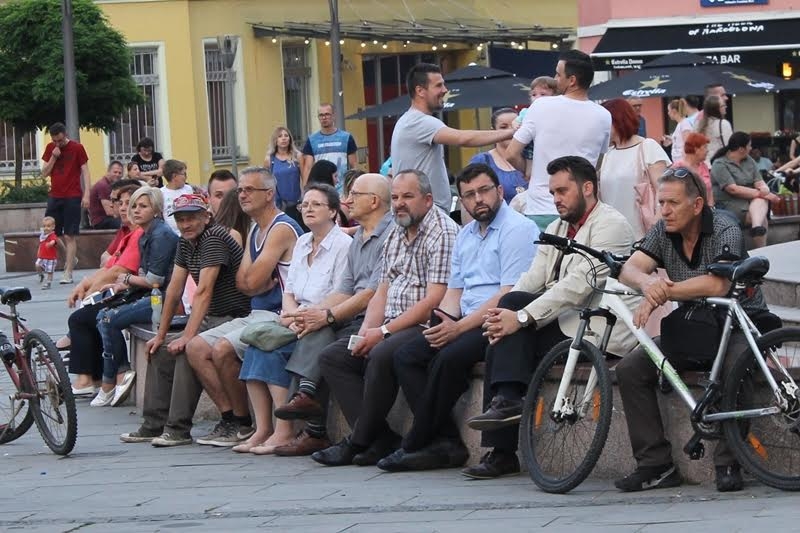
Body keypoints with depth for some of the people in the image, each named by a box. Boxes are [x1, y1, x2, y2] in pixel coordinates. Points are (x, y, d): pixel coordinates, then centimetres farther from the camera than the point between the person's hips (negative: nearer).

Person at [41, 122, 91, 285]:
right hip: (54, 196, 5)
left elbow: (85, 172, -4)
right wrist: (53, 157, -7)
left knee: (69, 236, -6)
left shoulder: (77, 148, -3)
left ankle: (68, 274, -6)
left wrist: (86, 194, -13)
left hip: (73, 197, -5)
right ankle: (70, 258, 24)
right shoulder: (50, 148, 9)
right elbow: (44, 173, 8)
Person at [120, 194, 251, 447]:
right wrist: (161, 335, 10)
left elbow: (204, 291, -25)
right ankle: (154, 426, 12)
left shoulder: (214, 238, -19)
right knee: (160, 354, 8)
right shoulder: (186, 242, 10)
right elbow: (175, 289, 12)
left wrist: (188, 336, -29)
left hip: (233, 318, -10)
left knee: (188, 352, -29)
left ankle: (178, 430, -25)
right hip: (209, 319, 10)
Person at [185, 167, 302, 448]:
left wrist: (258, 280, 3)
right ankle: (230, 418, -4)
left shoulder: (282, 229, -13)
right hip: (255, 315, 10)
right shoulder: (254, 232, 19)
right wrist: (265, 282, -10)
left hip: (277, 317, -10)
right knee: (196, 348, -3)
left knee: (223, 349, -26)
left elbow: (252, 281, -18)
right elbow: (242, 283, 8)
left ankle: (243, 423, -9)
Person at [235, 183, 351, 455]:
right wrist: (292, 314, -6)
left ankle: (284, 432, -22)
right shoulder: (302, 243, 19)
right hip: (299, 321, 7)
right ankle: (262, 430, -20)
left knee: (272, 349, -25)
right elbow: (289, 292, 16)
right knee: (255, 348, -17)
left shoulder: (343, 244, -6)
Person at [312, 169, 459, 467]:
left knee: (382, 356, -35)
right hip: (393, 328, 10)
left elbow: (433, 301, -18)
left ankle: (358, 443, -18)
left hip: (424, 328, -10)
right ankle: (382, 440, -15)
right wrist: (366, 331, -2)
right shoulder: (395, 236, 18)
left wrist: (384, 332, -18)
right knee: (332, 357, -3)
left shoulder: (442, 233, -10)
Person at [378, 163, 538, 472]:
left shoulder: (517, 229, -8)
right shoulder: (466, 235, 20)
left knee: (449, 358, -31)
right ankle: (446, 443, -17)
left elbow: (509, 295, -17)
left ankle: (416, 445, -17)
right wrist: (445, 323, -2)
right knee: (405, 356, -8)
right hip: (466, 323, 9)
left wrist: (460, 327, -18)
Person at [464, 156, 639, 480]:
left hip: (600, 331, -8)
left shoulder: (610, 225, -8)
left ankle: (507, 401, -21)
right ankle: (501, 452, -13)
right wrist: (502, 316, -10)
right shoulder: (556, 229, 21)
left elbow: (578, 284, -20)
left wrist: (521, 316, -25)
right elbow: (532, 280, 10)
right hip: (566, 323, 8)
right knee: (502, 342, -15)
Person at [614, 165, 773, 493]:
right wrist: (648, 283, -35)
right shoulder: (664, 232, 1)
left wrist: (662, 293, -32)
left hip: (738, 325, -6)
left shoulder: (725, 231, -17)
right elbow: (629, 269, -11)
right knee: (630, 370, -12)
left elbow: (717, 285, -33)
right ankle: (656, 465, -10)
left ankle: (728, 465, -24)